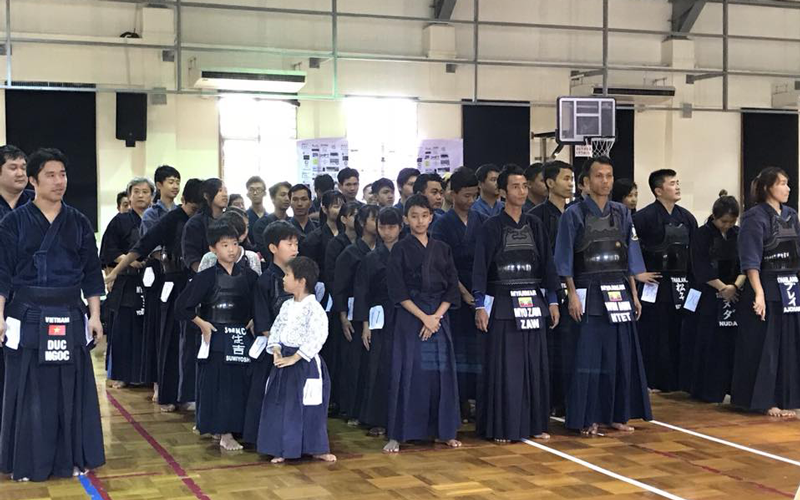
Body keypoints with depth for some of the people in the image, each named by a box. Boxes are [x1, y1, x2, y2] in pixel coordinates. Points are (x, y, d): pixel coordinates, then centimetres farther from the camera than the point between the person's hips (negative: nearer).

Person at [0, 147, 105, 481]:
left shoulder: (79, 223, 5)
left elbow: (92, 274, 7)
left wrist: (94, 316, 2)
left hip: (70, 316, 2)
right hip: (27, 316, -2)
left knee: (71, 389, 7)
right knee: (29, 391, 4)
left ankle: (73, 458, 19)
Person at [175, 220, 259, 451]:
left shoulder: (248, 274, 2)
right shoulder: (207, 276, -7)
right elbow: (182, 307, -4)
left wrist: (253, 321, -1)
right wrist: (202, 324, -6)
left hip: (242, 338, 4)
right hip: (216, 338, -4)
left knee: (240, 383, 6)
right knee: (218, 382, -1)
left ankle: (228, 431, 18)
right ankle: (223, 433, 7)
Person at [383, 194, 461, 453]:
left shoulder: (442, 249, 10)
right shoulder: (400, 250, 0)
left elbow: (452, 288, 6)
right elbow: (397, 291, -6)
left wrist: (436, 316, -7)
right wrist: (423, 316, -13)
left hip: (439, 317, 3)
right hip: (409, 317, -3)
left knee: (441, 372, 4)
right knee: (407, 372, -4)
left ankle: (445, 431, 15)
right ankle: (396, 435, 2)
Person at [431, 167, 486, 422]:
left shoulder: (482, 221, 9)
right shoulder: (442, 224, 0)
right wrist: (464, 292, -11)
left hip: (482, 293, 3)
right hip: (456, 296, -3)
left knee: (480, 348, 1)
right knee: (459, 350, 0)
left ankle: (479, 396, 6)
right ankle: (460, 401, 5)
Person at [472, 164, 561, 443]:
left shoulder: (535, 225, 9)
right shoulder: (491, 227, -3)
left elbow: (546, 263, 11)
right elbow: (480, 267, -6)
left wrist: (552, 300, 8)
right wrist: (480, 306, -12)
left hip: (533, 302, 4)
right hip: (503, 304, -4)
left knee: (535, 365, 7)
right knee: (505, 366, -2)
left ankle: (534, 424, 16)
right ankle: (502, 427, 6)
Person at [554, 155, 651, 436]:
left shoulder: (622, 213, 10)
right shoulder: (574, 214, -3)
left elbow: (629, 258, 12)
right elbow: (565, 260, -5)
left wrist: (634, 294, 9)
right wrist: (572, 295, -12)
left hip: (619, 292, 4)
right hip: (589, 294, -4)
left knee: (622, 355, 6)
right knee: (589, 357, -2)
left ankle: (617, 415, 17)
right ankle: (588, 419, 6)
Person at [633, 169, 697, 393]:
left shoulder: (686, 217, 11)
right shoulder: (645, 216, -10)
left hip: (681, 285, 6)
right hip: (655, 284, -6)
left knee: (680, 333, 8)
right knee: (654, 334, -2)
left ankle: (678, 381, 17)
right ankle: (651, 382, 7)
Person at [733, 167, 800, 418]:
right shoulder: (755, 217, -9)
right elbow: (750, 259, -15)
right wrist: (759, 293, -24)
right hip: (766, 287, -7)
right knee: (763, 347, -1)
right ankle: (764, 401, 7)